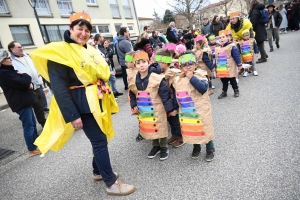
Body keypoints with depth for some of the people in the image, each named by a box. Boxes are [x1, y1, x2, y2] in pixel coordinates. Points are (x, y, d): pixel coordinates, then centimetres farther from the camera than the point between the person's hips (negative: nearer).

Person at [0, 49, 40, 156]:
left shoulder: (9, 70, 17)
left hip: (24, 101, 10)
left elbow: (26, 82, 17)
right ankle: (32, 149, 5)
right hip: (20, 103, -10)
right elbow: (22, 83, -22)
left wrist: (30, 84, -7)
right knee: (28, 125, -4)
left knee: (32, 124, 16)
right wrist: (25, 76, -2)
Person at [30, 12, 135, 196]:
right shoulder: (59, 52, -11)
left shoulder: (90, 50, 13)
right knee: (100, 141, -4)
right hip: (84, 106, -8)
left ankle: (99, 171, 37)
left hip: (98, 103, 8)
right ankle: (111, 183, 10)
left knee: (100, 139, 16)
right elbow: (59, 88, -17)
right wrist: (72, 115, -20)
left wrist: (109, 101, 19)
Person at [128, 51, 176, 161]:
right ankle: (156, 146, 39)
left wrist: (170, 109, -12)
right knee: (150, 129, 18)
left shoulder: (157, 79, -19)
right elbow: (132, 94, 14)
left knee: (160, 128, 9)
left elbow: (165, 95, -15)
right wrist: (134, 105, 4)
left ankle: (164, 148, 31)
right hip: (143, 111, 5)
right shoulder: (133, 81, -3)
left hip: (157, 110, -5)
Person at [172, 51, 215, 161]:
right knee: (191, 131, 17)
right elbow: (177, 95, 11)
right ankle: (196, 148, 41)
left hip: (201, 110, -4)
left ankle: (210, 150, 33)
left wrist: (192, 78, -28)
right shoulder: (177, 80, 1)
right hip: (186, 112, 4)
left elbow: (203, 89, -31)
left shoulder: (200, 76, -12)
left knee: (205, 130, 11)